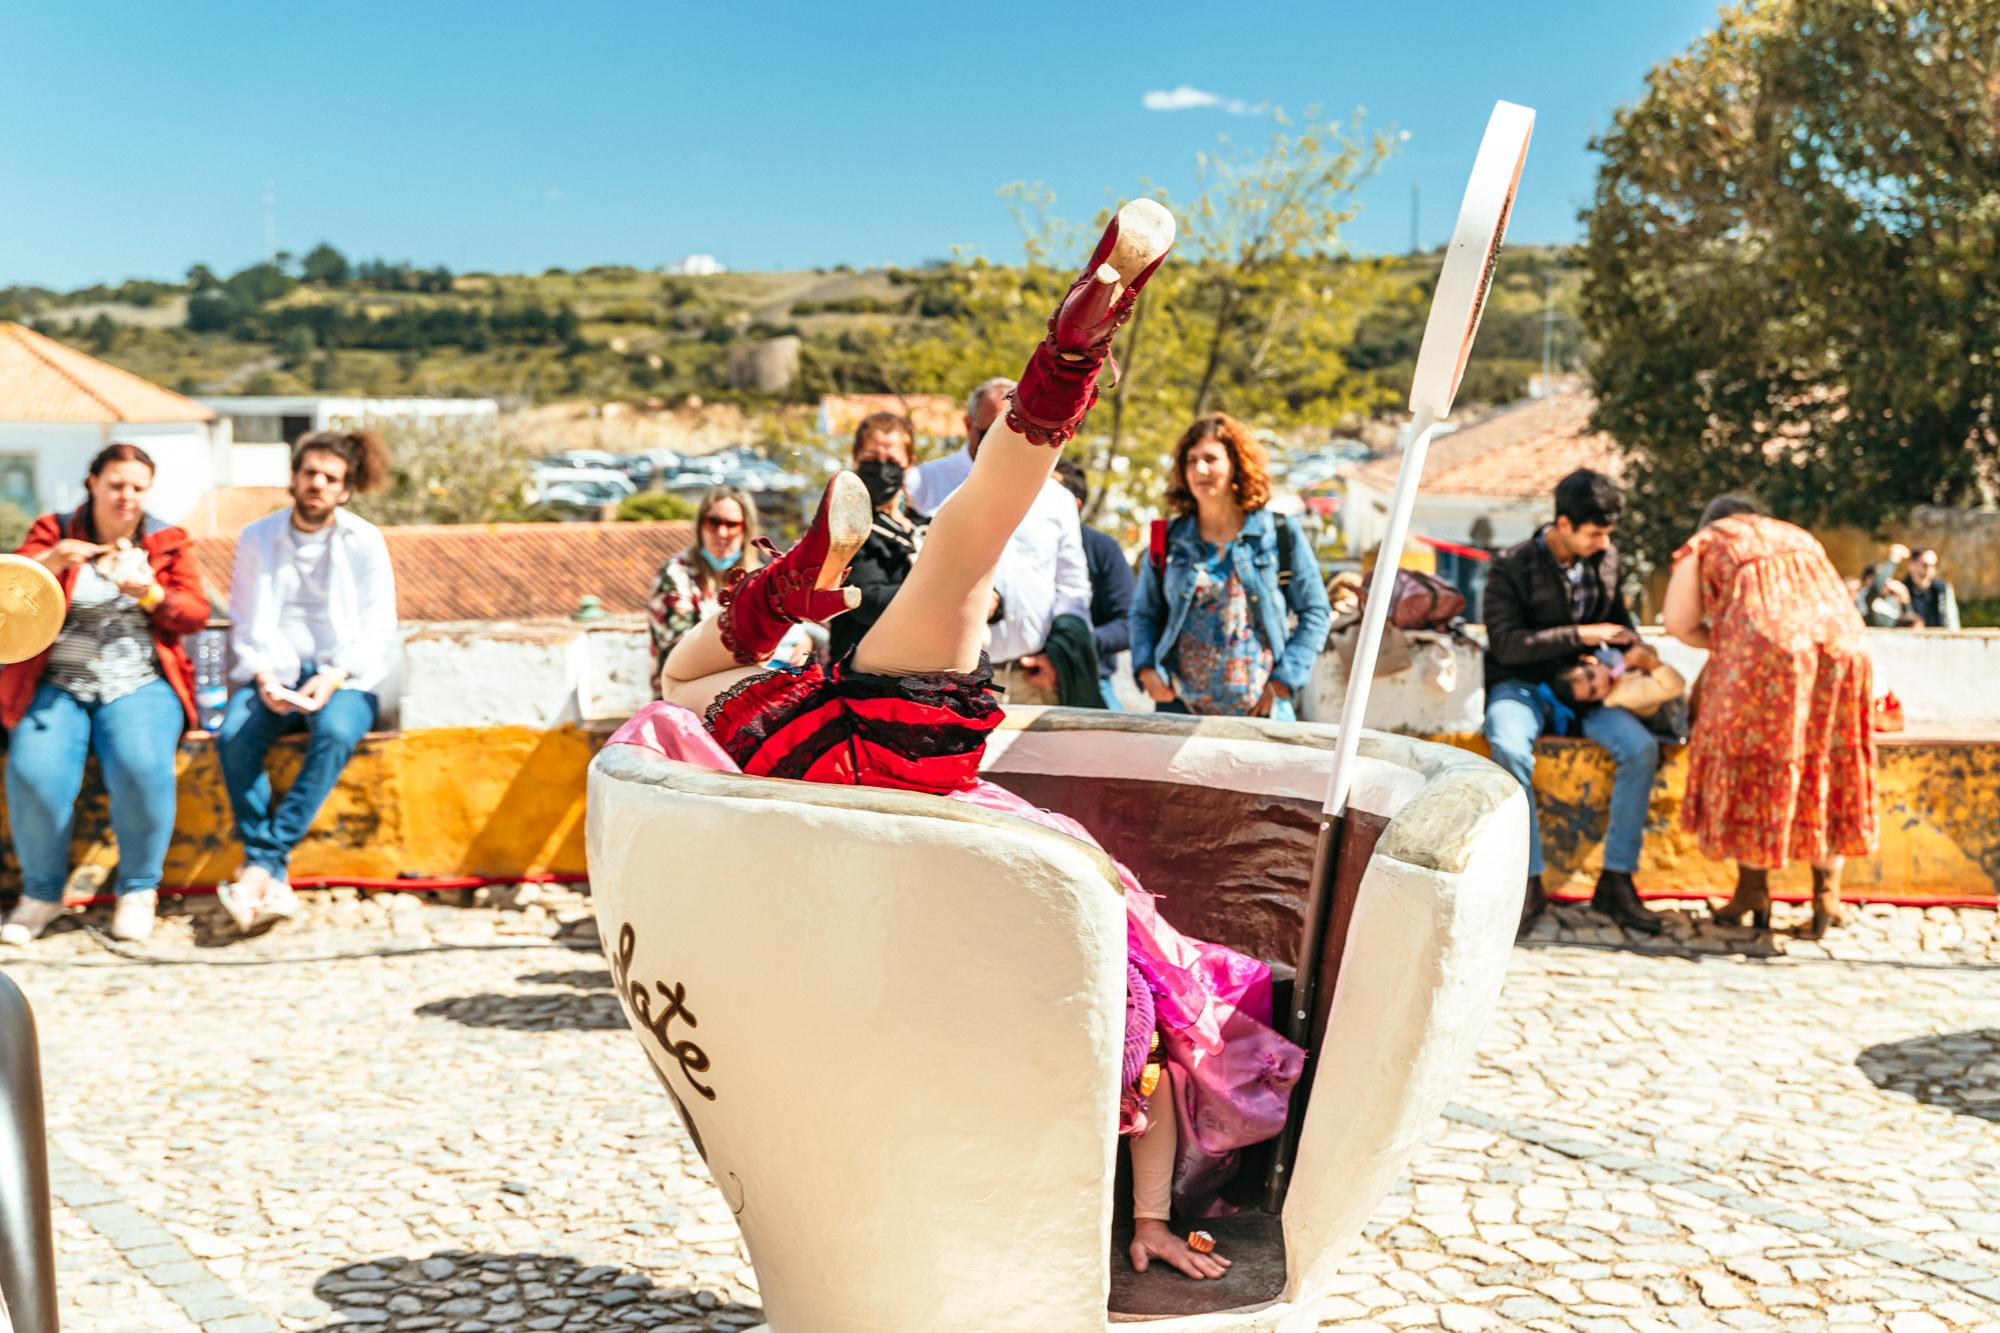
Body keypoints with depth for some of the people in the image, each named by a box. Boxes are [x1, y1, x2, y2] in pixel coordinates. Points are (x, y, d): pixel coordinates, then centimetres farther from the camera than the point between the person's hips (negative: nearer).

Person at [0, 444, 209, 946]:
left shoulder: (167, 542, 11)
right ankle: (41, 893, -2)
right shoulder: (52, 531, 9)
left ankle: (138, 888, -9)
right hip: (58, 684, 1)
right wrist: (50, 564, -22)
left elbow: (196, 614, 4)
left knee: (143, 768, -32)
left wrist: (150, 594, -15)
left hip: (139, 684, 0)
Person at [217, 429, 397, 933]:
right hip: (274, 677, 2)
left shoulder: (364, 541, 4)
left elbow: (377, 632, 0)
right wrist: (262, 678, -10)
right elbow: (244, 627, 9)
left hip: (343, 679, -2)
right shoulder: (256, 539, 10)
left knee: (335, 733, -36)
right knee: (233, 736, -30)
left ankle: (262, 865, -35)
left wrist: (334, 677, -17)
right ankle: (273, 881, -30)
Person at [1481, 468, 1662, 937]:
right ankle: (1529, 881, -27)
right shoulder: (1512, 566, -10)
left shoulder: (1605, 558, 5)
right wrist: (1579, 635, -21)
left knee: (1641, 747, -23)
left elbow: (1618, 615, 22)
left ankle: (1616, 880, -14)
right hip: (1520, 685, -4)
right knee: (1510, 748, -37)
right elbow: (1506, 644, -17)